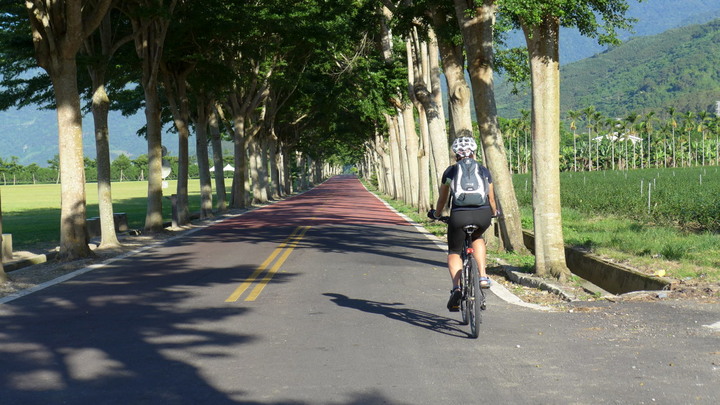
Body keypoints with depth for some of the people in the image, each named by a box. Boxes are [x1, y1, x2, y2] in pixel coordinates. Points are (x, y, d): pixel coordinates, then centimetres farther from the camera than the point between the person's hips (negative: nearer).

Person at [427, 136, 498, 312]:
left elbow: (442, 198, 21)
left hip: (459, 215, -2)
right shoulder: (484, 170, 15)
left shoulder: (450, 171, 12)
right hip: (483, 215, 2)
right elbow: (491, 198, 23)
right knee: (477, 238, 34)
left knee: (454, 252, 14)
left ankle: (456, 288, -11)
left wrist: (436, 214, 39)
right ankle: (483, 276, 18)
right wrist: (494, 213, 43)